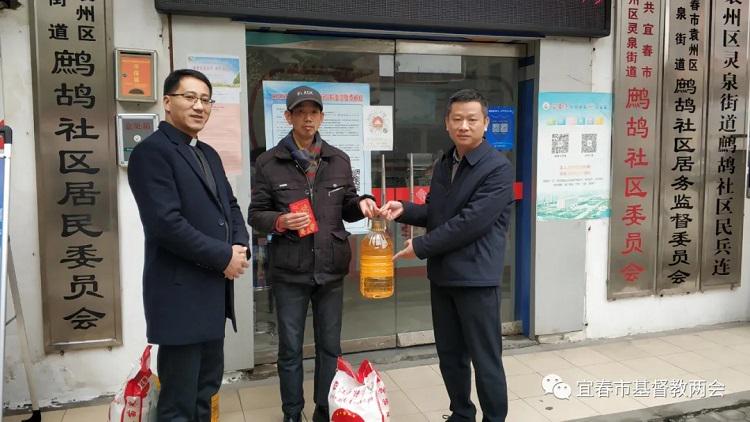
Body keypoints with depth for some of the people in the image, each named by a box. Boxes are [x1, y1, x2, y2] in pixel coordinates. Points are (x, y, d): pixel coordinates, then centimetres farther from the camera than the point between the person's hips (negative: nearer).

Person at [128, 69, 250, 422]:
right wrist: (224, 258, -15)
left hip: (213, 288, 9)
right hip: (180, 291, -9)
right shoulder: (151, 151, -13)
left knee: (207, 385, 19)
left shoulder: (208, 154, 15)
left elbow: (230, 205, 18)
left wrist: (240, 246, -2)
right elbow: (166, 223, -22)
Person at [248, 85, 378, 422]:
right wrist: (280, 222, -20)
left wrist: (361, 203, -10)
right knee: (290, 348, 10)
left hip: (331, 268, 3)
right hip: (289, 270, -2)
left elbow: (346, 207, 12)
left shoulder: (339, 160, 6)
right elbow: (255, 215, 0)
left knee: (330, 346, 14)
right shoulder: (268, 162, -3)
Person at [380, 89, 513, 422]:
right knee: (449, 356, 17)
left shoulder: (498, 168, -13)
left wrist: (420, 247, -15)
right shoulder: (443, 165, 11)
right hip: (442, 275, 7)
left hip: (476, 277, -7)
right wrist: (405, 210, -2)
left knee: (485, 359, 4)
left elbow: (471, 222, -21)